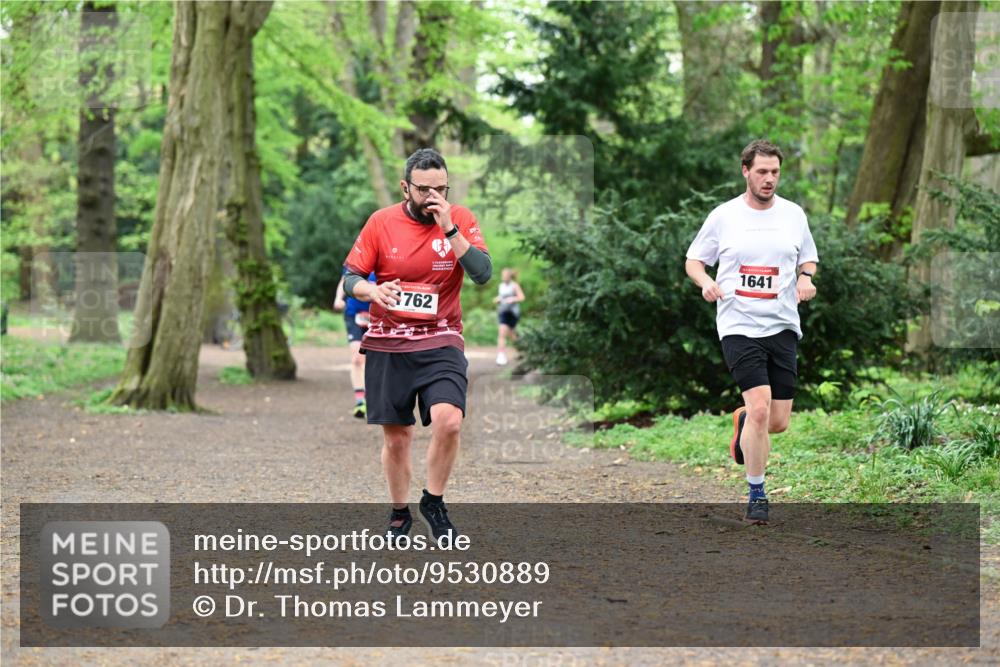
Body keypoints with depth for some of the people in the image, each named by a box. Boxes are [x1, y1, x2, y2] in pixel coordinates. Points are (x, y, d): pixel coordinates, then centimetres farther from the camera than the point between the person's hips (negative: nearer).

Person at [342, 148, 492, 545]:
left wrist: (449, 229, -22)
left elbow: (483, 274, -15)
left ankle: (434, 502, 1)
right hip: (387, 344, 1)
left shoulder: (461, 219, -3)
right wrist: (372, 291, -22)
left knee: (448, 421, -22)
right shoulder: (381, 222, -3)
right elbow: (350, 278, 0)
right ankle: (399, 514, 29)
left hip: (440, 341, -1)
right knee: (396, 437, 8)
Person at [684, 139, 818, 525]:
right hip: (738, 326, -3)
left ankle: (742, 421, 40)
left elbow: (808, 258, 20)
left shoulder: (793, 214, 7)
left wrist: (806, 277, -3)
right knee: (760, 408, -18)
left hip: (782, 326, 3)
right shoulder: (723, 216, 0)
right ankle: (757, 496, -3)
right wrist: (706, 282, -12)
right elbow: (693, 260, 9)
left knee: (778, 422, 3)